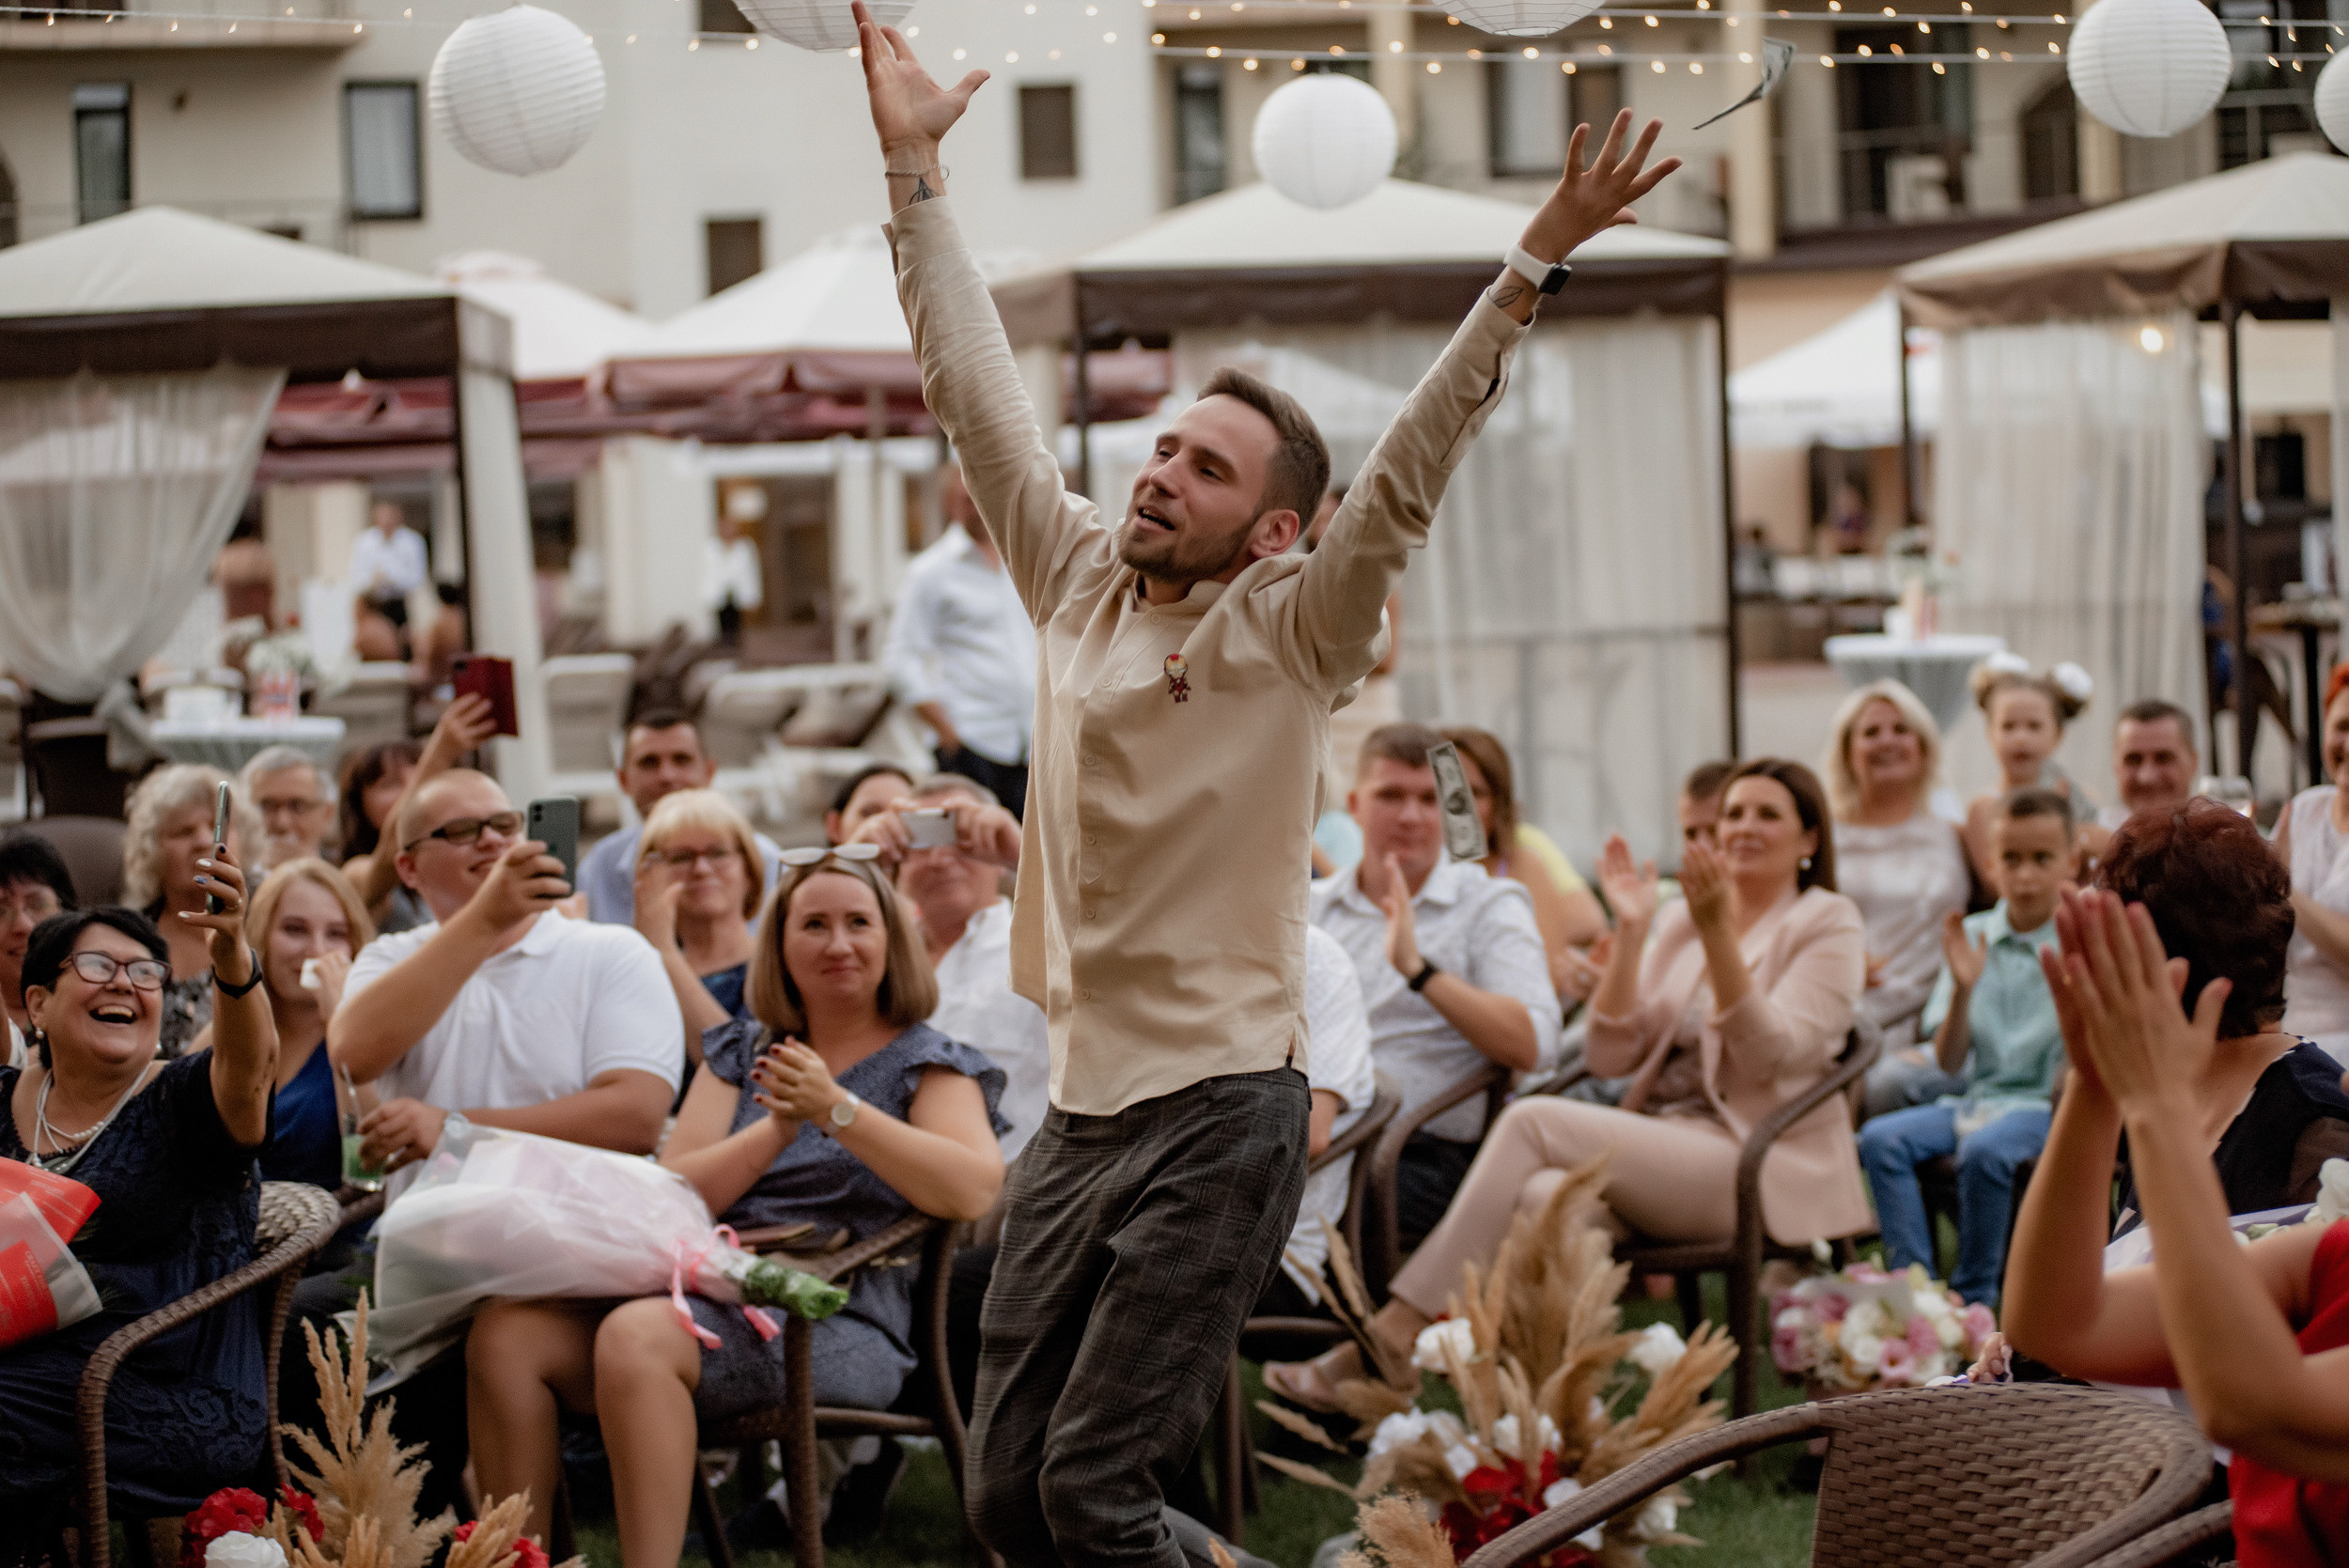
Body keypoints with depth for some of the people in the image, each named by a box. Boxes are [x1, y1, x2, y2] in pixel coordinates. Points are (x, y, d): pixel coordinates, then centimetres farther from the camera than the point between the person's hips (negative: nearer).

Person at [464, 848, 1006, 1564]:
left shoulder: (926, 1064, 10)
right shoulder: (740, 1053, 22)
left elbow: (973, 1189, -11)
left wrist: (838, 1111, -18)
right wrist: (776, 1131, -8)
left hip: (834, 1321, -5)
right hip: (706, 1285, 5)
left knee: (636, 1338, -33)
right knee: (505, 1332, -20)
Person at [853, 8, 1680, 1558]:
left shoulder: (1291, 633, -4)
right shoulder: (1079, 585, 10)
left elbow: (1409, 473, -15)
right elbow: (981, 389, 14)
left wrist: (1533, 271, -26)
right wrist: (914, 167, 15)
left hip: (1217, 1117, -6)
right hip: (1078, 1107, 6)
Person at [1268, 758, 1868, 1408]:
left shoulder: (1828, 926, 3)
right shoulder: (1679, 921, 19)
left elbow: (1769, 1056, -13)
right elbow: (1611, 1056, 7)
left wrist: (1717, 931, -21)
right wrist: (1630, 932, -3)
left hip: (1763, 1166, -5)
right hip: (1662, 1153, 5)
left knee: (1534, 1120, -26)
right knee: (1544, 1197, -31)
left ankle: (1391, 1336, -28)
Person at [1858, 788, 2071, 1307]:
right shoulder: (1973, 937, 8)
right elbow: (1949, 1062, 3)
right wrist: (1963, 991, -14)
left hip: (2043, 1105, -4)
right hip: (1975, 1098, 4)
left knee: (1983, 1149, -35)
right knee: (1880, 1138, -22)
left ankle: (1975, 1299, -18)